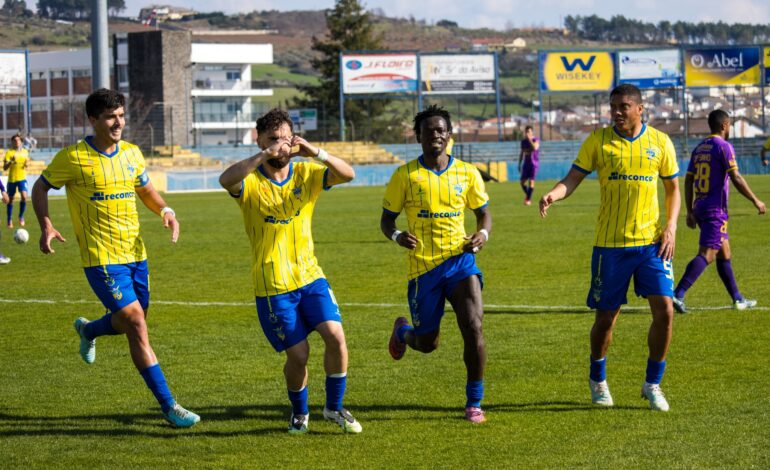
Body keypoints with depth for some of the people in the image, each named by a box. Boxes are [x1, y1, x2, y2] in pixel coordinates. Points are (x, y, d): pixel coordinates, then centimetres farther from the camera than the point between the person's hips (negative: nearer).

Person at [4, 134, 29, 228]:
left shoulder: (25, 152, 5)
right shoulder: (9, 153, -8)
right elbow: (5, 168, -12)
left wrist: (27, 164, -1)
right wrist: (11, 161, -29)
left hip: (22, 178, 2)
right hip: (12, 179, -2)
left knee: (24, 196, -17)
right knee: (11, 199, 8)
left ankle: (21, 216, 4)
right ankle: (9, 220, 24)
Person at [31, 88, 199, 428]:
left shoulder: (132, 154, 6)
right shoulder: (73, 157, -10)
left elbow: (145, 190, 21)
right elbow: (40, 187, 3)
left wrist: (165, 211, 0)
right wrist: (46, 227, -12)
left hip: (135, 253, 6)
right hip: (102, 258, -6)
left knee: (132, 322, 16)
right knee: (135, 323, -13)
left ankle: (88, 330, 51)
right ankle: (168, 406, -9)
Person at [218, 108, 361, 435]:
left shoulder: (306, 173, 3)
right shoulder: (251, 181, -8)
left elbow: (348, 174, -11)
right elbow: (226, 180, -31)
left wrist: (315, 153, -27)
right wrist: (264, 156, -39)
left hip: (309, 275, 3)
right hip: (272, 285, -3)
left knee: (336, 335, -12)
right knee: (298, 354, -4)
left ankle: (334, 407, 10)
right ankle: (299, 412, 25)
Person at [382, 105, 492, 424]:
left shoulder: (467, 173, 3)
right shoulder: (405, 175, -2)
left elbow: (483, 213, 13)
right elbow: (387, 219, 4)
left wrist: (483, 233, -9)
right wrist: (397, 236, -19)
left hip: (460, 259, 1)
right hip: (423, 266, -1)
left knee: (473, 327, -20)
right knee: (427, 343, 7)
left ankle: (474, 403, -6)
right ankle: (402, 330, 47)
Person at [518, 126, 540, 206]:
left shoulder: (536, 140, -6)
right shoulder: (523, 142, 10)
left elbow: (535, 147, -28)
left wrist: (529, 139, -24)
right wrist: (519, 164, 16)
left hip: (534, 164, -5)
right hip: (526, 164, 5)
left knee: (531, 181, -11)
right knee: (522, 181, 2)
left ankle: (528, 199, -2)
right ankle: (527, 194, 27)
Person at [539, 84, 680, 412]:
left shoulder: (660, 142, 3)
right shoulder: (598, 140, -1)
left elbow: (673, 189, 11)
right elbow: (572, 179, -4)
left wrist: (671, 227, -4)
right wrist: (552, 195, -26)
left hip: (651, 241, 1)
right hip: (610, 243, -1)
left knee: (664, 310, -9)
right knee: (605, 317, 5)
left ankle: (652, 384, 9)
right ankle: (597, 380, 31)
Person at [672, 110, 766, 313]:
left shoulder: (699, 148, 13)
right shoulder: (723, 146, -9)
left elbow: (688, 181, 13)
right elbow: (736, 178, -15)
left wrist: (690, 212, 17)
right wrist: (756, 201, -6)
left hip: (699, 207, 8)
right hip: (715, 209, -8)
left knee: (724, 251, 15)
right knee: (707, 254, -12)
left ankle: (737, 299, 20)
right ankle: (678, 294, -25)